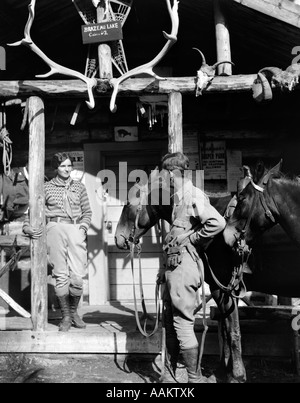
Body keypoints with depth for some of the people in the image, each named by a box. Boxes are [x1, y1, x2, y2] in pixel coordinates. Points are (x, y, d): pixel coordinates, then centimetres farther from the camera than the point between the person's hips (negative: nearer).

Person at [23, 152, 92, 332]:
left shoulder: (79, 187, 15)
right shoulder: (47, 187, 11)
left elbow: (87, 211, 16)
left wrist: (83, 227, 0)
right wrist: (27, 226, -6)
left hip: (76, 230, 1)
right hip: (55, 228, -1)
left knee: (78, 276, -7)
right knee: (61, 276, -2)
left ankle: (74, 311, 17)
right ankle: (66, 316, 13)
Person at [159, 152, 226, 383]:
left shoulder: (194, 195, -13)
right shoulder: (179, 197, 15)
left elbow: (218, 223, -26)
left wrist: (192, 239, -14)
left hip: (183, 267, -10)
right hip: (174, 266, 10)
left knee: (183, 325, -1)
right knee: (170, 324, 16)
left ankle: (196, 378, 13)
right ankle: (168, 376, 28)